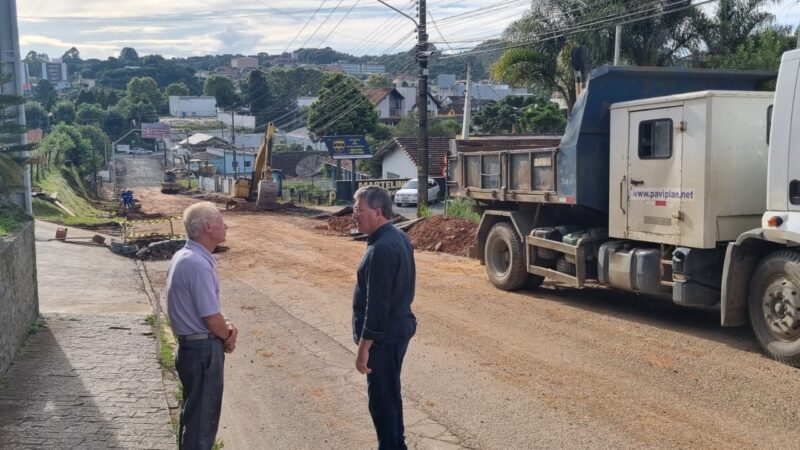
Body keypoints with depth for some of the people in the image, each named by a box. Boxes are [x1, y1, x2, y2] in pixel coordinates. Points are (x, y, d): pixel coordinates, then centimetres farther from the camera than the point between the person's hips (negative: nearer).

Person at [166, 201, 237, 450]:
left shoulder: (185, 256, 8)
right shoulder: (198, 264, -24)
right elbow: (211, 319, -23)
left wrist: (225, 327, 2)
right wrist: (228, 335, -3)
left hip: (192, 345, 10)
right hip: (203, 349, -10)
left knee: (194, 412, 24)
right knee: (202, 417, 4)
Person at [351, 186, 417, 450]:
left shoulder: (381, 249, -25)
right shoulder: (398, 237, 7)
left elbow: (377, 304, -25)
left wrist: (364, 347, -21)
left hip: (384, 335, -10)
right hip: (398, 326, 10)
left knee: (381, 398, 2)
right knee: (390, 393, 21)